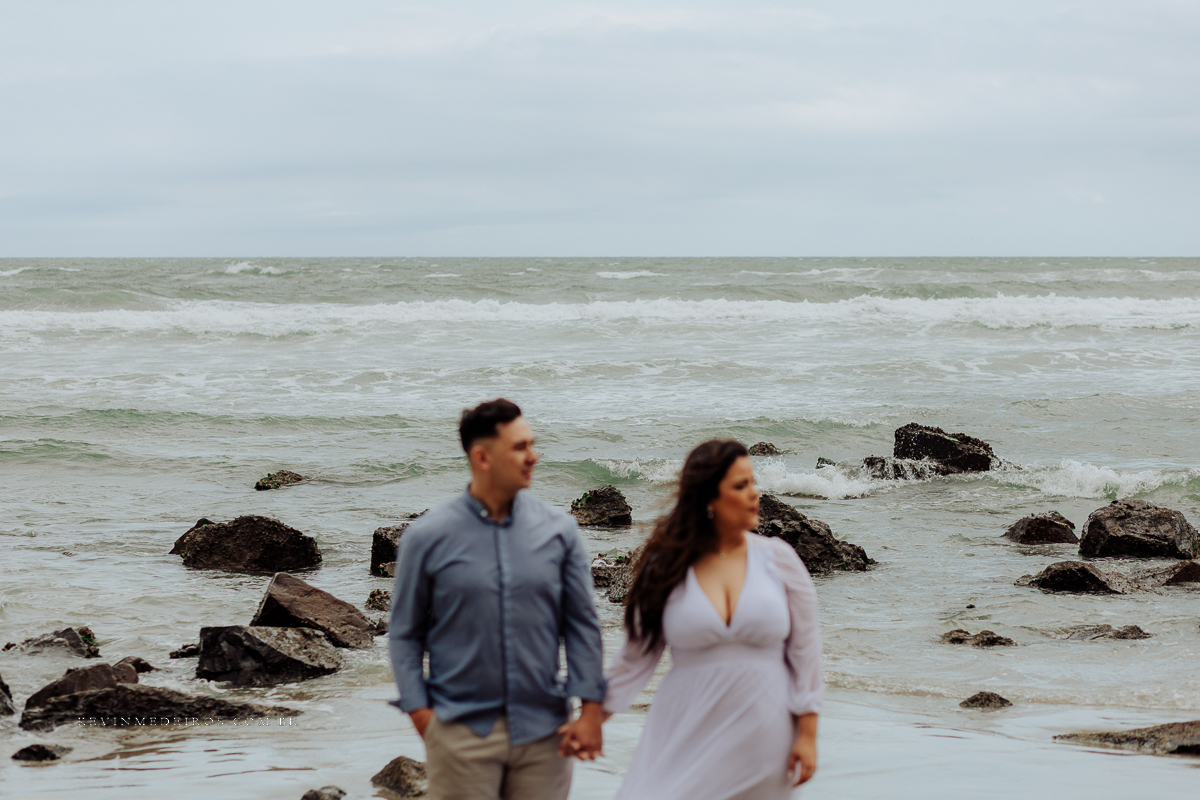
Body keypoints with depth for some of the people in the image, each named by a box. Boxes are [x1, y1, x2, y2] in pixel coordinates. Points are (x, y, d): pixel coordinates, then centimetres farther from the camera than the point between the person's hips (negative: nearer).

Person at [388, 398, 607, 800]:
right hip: (462, 732, -2)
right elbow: (405, 634, 3)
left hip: (543, 732, 2)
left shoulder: (559, 531, 3)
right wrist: (420, 712, -5)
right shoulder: (428, 536, -2)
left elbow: (582, 623, 6)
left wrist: (591, 708, -1)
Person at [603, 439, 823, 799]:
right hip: (688, 738, -1)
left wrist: (807, 734, 0)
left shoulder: (778, 559, 2)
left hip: (762, 741, 1)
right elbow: (637, 654, 7)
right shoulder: (667, 568, 0)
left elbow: (804, 649, 4)